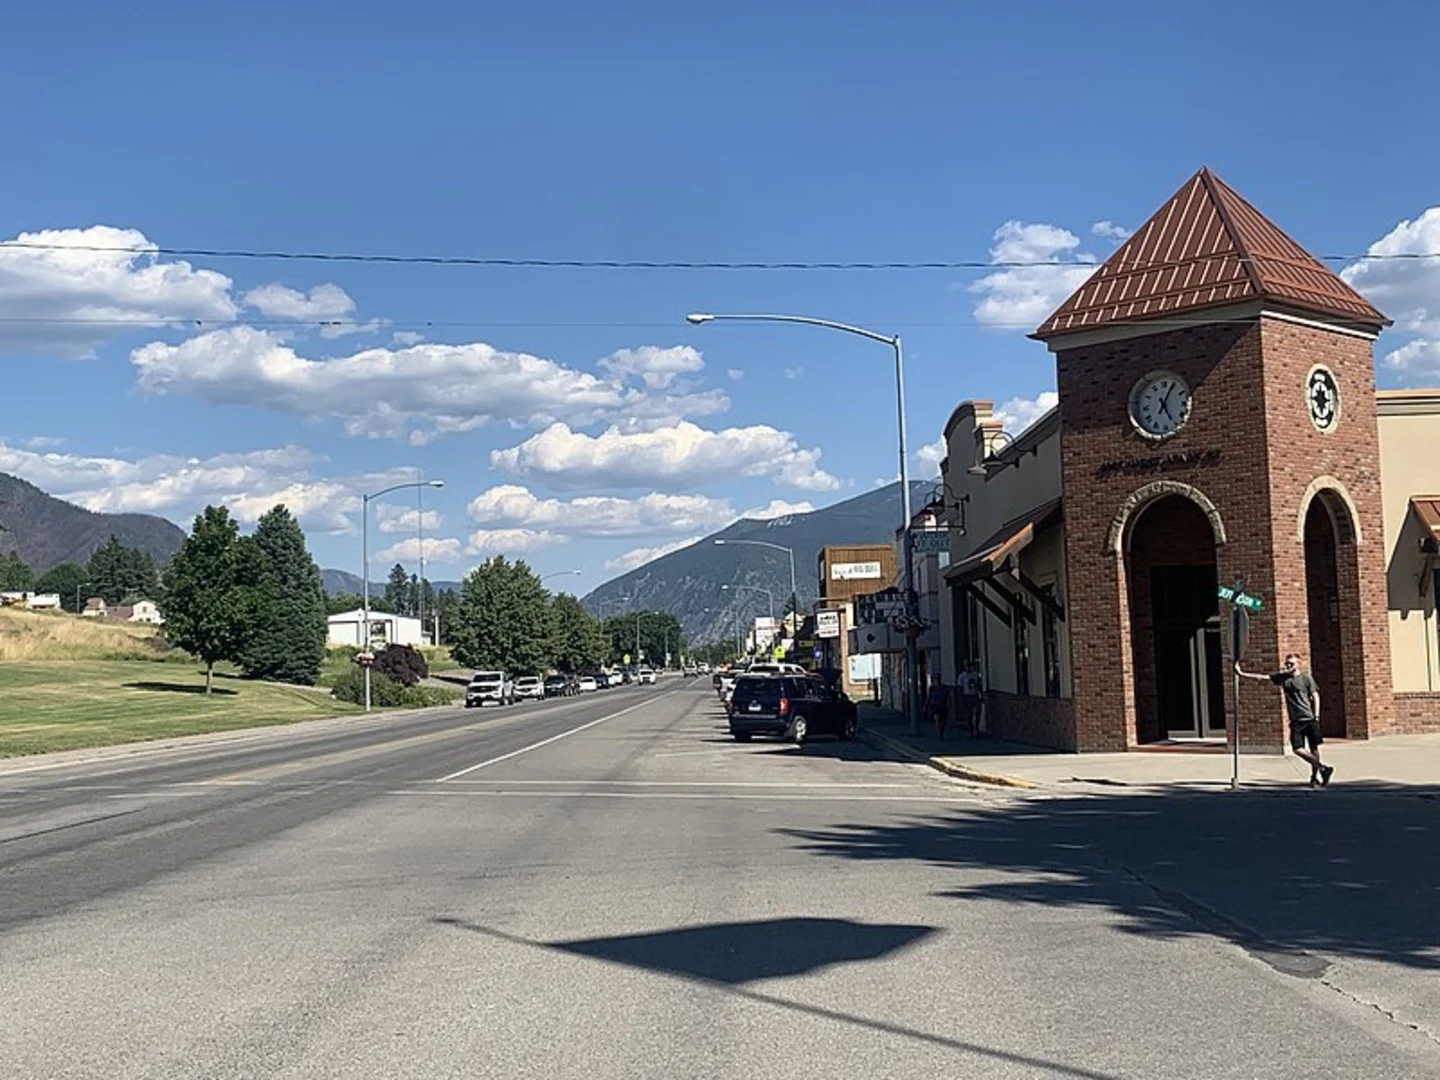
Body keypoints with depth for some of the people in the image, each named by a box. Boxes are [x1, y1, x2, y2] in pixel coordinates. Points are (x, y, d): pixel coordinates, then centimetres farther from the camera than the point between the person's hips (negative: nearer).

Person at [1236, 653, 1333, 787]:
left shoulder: (1306, 677, -1)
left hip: (1309, 719, -3)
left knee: (1314, 748, 3)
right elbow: (1261, 678, 9)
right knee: (1298, 749, -8)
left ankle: (1314, 776, 11)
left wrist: (1316, 717, -8)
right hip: (1295, 721, 3)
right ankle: (1323, 768, 1)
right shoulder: (1282, 677, 9)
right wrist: (1241, 674, 5)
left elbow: (1315, 697, -1)